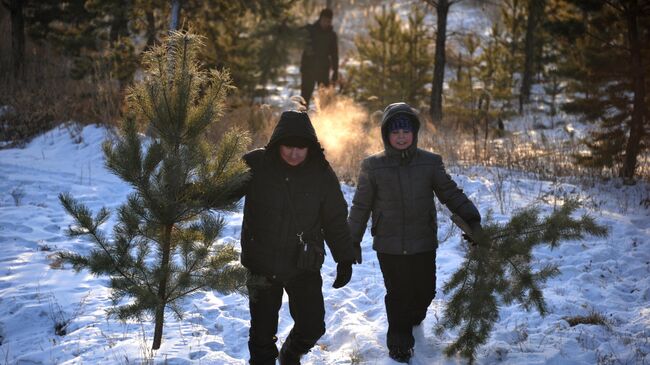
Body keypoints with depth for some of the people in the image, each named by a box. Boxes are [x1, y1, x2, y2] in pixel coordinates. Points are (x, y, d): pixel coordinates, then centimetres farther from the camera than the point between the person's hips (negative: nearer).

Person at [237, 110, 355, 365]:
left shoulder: (321, 173, -5)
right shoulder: (255, 165, -11)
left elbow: (336, 220, 3)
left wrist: (344, 258, 1)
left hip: (305, 266, 1)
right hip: (262, 265, -1)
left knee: (312, 326, 5)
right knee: (263, 330, 6)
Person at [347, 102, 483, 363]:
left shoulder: (430, 163, 0)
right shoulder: (373, 166, -2)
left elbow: (451, 194, 4)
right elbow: (361, 206, 4)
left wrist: (471, 219, -8)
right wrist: (353, 241, 6)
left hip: (424, 244, 2)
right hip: (389, 247, -2)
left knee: (425, 292, 11)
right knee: (397, 296, 1)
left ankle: (413, 319, 45)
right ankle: (399, 344, 21)